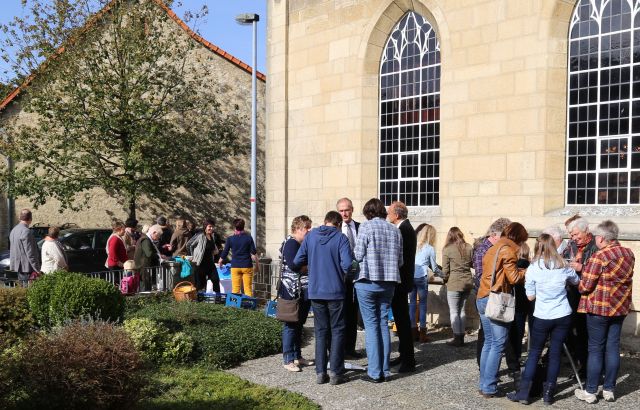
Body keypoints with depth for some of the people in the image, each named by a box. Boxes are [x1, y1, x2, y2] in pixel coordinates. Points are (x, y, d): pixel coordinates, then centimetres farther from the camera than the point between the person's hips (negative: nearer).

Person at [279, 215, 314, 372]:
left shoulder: (304, 243, 16)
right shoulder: (291, 243, -12)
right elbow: (294, 265, -23)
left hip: (304, 292, 9)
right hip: (292, 292, -9)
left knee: (299, 325, 15)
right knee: (291, 326, -2)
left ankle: (297, 356, 24)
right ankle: (288, 360, 4)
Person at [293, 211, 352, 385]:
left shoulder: (310, 236, 2)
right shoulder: (341, 238, -8)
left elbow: (297, 261, 2)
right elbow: (347, 264, -18)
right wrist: (341, 271, 4)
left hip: (316, 291, 3)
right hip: (335, 292, -3)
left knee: (321, 331, 12)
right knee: (337, 331, 7)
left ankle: (320, 373, 11)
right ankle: (335, 373, 7)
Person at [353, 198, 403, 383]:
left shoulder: (366, 226, -6)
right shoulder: (395, 230, 7)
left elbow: (358, 255, -9)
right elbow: (400, 261, 8)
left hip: (368, 282, -4)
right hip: (388, 283, 4)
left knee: (371, 325, 1)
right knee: (383, 324, 11)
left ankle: (375, 372, 3)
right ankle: (385, 370, 14)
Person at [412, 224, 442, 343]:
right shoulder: (430, 249, 1)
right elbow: (434, 267, 9)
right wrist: (443, 274, 27)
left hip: (410, 276, 3)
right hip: (422, 278, -3)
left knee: (412, 303, 9)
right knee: (423, 304, 4)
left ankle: (413, 331, 11)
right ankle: (422, 332, 4)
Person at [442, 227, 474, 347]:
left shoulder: (447, 249, -10)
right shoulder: (469, 248, 1)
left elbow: (445, 270, -8)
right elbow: (472, 263, 11)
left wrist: (445, 279, 11)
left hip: (454, 284, -5)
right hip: (467, 282, 5)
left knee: (454, 311, 3)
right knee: (462, 310, 15)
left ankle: (457, 338, 3)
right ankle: (461, 337, 19)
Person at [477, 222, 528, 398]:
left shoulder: (492, 249, 19)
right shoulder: (508, 250, -8)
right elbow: (514, 277, -12)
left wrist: (520, 269, 14)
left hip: (482, 298, 9)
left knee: (489, 342, 14)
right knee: (498, 344, -4)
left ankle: (484, 384, 16)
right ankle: (489, 387, -3)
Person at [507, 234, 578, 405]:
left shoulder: (532, 269, -9)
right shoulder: (564, 267, -1)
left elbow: (530, 297, -4)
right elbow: (576, 282, 19)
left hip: (542, 317, -2)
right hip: (563, 316, 2)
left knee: (534, 353, 7)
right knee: (555, 354, 9)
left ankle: (523, 393, 9)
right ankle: (548, 394, 14)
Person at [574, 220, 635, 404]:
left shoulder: (599, 257, -19)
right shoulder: (629, 254, 4)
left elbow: (585, 287, -18)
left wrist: (578, 283, 5)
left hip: (599, 308, -6)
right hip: (620, 307, 6)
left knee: (595, 349, 3)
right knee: (613, 347, 12)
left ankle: (590, 392, 10)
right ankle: (609, 389, 20)